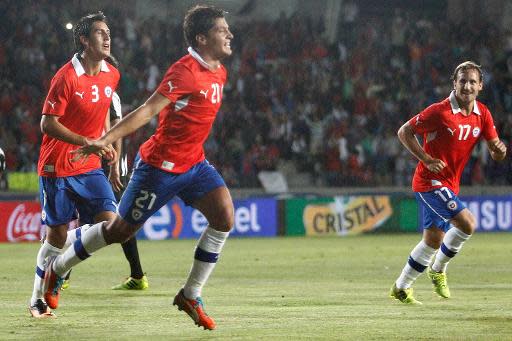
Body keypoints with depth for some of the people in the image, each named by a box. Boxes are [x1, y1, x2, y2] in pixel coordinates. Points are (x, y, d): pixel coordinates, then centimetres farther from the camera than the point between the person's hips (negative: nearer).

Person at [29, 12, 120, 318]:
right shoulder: (67, 77, -16)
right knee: (58, 234, -1)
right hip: (57, 166, -6)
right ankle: (38, 299, 15)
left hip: (89, 166, 6)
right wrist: (88, 142, -24)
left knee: (109, 222, -10)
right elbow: (48, 124, -17)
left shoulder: (111, 75, 4)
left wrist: (107, 143, 16)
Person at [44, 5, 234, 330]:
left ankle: (190, 296, -2)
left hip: (194, 163, 7)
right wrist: (105, 140, -29)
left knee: (225, 216, -14)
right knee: (121, 230, 4)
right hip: (160, 165, -7)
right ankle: (57, 268, 27)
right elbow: (147, 111, -24)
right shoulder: (185, 71, -21)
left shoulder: (219, 72, 6)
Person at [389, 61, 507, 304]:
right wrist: (426, 159, -20)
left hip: (449, 185, 7)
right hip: (430, 181, -7)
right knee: (467, 223, -22)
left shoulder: (483, 114, 2)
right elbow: (404, 132, -10)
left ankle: (401, 287, 29)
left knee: (433, 240, 13)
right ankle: (438, 269, 2)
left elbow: (495, 153, 5)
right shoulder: (439, 112, -17)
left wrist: (499, 150, -20)